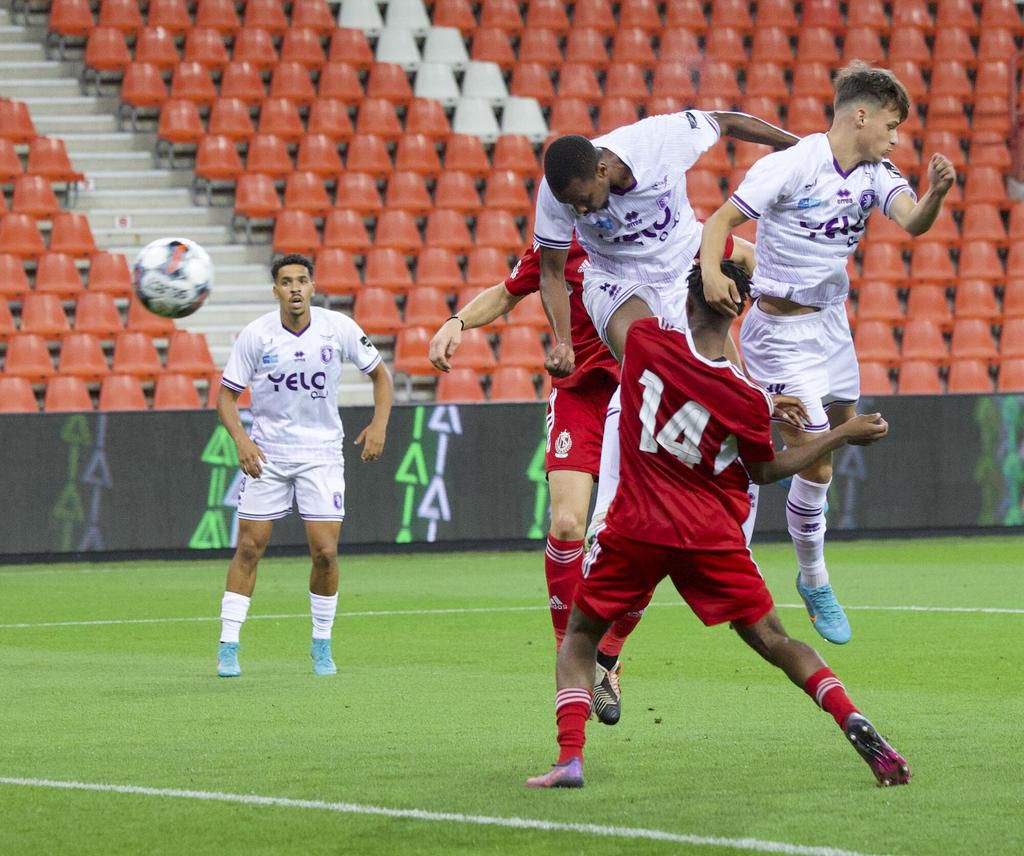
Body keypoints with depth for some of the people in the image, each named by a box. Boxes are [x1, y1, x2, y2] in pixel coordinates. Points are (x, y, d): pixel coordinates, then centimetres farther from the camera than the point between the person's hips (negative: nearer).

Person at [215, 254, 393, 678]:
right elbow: (226, 393, -3)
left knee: (325, 551, -7)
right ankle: (228, 646, 4)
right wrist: (240, 438, -19)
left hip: (321, 452, 0)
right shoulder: (255, 335, -9)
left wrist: (379, 424, -8)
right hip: (266, 454, 0)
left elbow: (379, 374, 6)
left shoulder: (338, 328, -7)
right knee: (249, 547, -3)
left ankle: (321, 644, 12)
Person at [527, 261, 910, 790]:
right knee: (774, 642, 8)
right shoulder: (748, 399, -10)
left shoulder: (644, 341, -8)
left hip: (636, 528, 0)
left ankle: (570, 757, 0)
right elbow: (765, 471, 8)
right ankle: (856, 725, -7)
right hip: (713, 536, 0)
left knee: (579, 637, 15)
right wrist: (844, 435, 12)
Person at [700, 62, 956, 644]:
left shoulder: (876, 174, 0)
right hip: (781, 330, -7)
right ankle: (816, 585, 9)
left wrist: (937, 195, -39)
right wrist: (712, 272, -37)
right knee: (816, 468, -10)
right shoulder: (790, 166, -18)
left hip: (832, 325, 7)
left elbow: (913, 221, -17)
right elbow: (721, 219, -18)